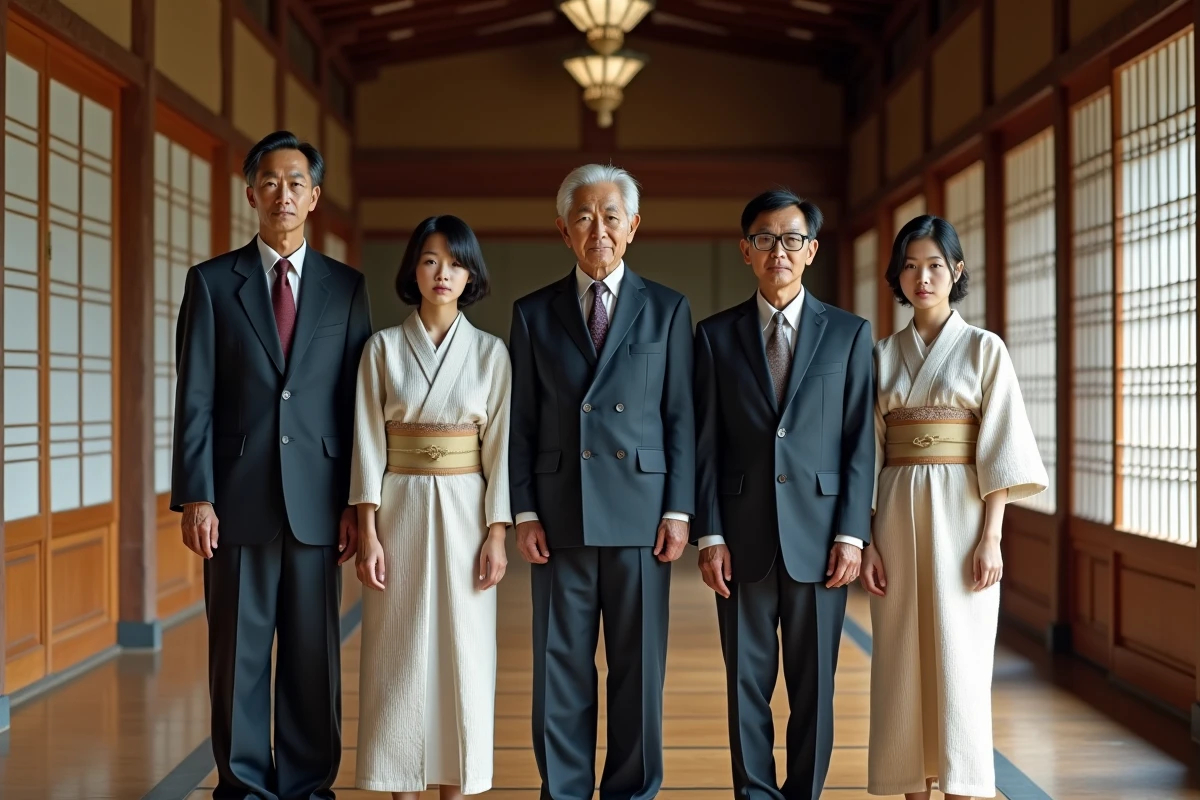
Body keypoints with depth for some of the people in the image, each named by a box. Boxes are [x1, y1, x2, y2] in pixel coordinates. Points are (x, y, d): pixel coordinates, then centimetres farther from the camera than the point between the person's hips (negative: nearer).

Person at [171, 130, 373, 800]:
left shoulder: (347, 287, 9)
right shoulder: (212, 282, 6)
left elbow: (359, 402, 7)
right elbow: (194, 400, 1)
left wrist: (356, 501, 1)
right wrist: (195, 496, -7)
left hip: (317, 501, 1)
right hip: (238, 497, -1)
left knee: (315, 656, 6)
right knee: (239, 655, 4)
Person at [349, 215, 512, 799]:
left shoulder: (490, 352, 4)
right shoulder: (382, 348, 2)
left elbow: (499, 447, 2)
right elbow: (368, 444, -1)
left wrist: (497, 535, -5)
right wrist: (368, 532, -8)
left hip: (465, 513, 0)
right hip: (399, 512, 0)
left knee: (463, 654, 2)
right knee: (398, 658, 2)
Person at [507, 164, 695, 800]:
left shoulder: (667, 310, 7)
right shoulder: (533, 314, 9)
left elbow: (681, 417, 4)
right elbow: (522, 421, 6)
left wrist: (678, 511, -3)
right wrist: (525, 513, -1)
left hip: (640, 510, 0)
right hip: (561, 516, 1)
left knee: (639, 668, 5)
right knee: (560, 668, 5)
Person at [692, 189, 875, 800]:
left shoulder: (849, 333, 5)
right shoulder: (715, 335, 6)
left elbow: (860, 441, 2)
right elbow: (705, 443, 3)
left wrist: (851, 533, -5)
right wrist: (708, 534, -3)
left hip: (817, 536, 0)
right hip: (743, 538, 0)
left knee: (814, 683, 6)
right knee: (747, 682, 6)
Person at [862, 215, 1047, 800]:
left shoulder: (984, 349, 1)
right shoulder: (882, 355, 9)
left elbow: (999, 450, -4)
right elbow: (870, 453, 7)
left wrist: (990, 538, -12)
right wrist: (866, 540, 0)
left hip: (960, 515, -3)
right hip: (898, 517, 3)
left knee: (959, 661, -3)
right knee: (902, 661, 5)